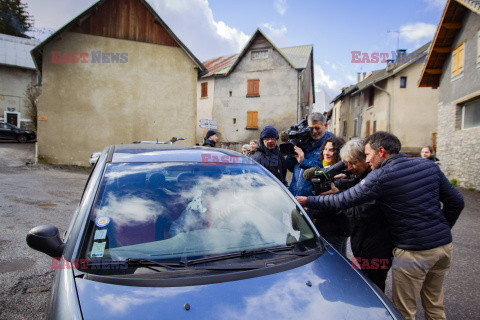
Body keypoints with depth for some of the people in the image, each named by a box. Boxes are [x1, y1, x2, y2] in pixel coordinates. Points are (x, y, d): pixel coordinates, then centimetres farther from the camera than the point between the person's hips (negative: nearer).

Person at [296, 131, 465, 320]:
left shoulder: (381, 177, -15)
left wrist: (308, 201, -2)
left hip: (415, 252, -7)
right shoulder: (429, 166, 5)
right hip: (445, 245, 8)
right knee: (434, 304, 24)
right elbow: (457, 202, 10)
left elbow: (342, 201, -13)